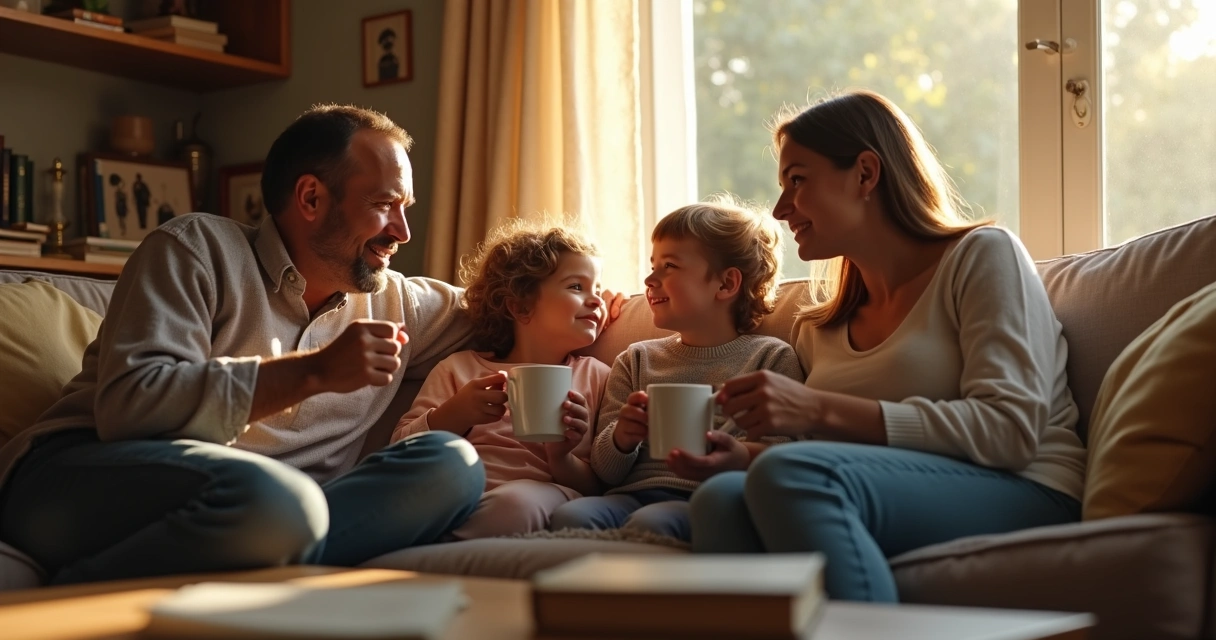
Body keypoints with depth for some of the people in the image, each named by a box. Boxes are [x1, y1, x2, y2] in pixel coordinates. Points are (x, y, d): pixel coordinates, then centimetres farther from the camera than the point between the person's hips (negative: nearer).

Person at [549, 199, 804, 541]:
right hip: (633, 493, 4)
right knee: (569, 516, -30)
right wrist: (621, 439, -4)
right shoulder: (636, 360, 24)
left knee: (650, 522, -37)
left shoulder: (772, 357, 12)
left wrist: (744, 457, -22)